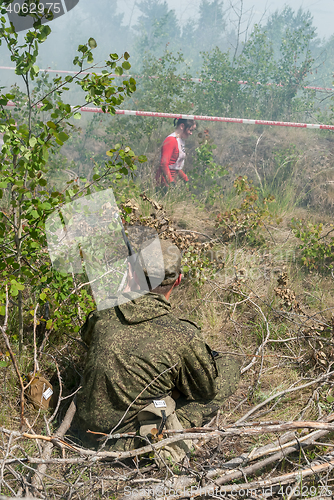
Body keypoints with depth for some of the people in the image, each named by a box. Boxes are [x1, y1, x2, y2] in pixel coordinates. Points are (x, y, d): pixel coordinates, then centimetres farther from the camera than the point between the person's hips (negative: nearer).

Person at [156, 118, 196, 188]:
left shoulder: (181, 141, 14)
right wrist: (171, 183, -22)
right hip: (165, 182, -9)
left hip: (173, 179, 9)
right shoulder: (171, 140, -14)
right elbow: (164, 164, -20)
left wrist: (186, 180, 20)